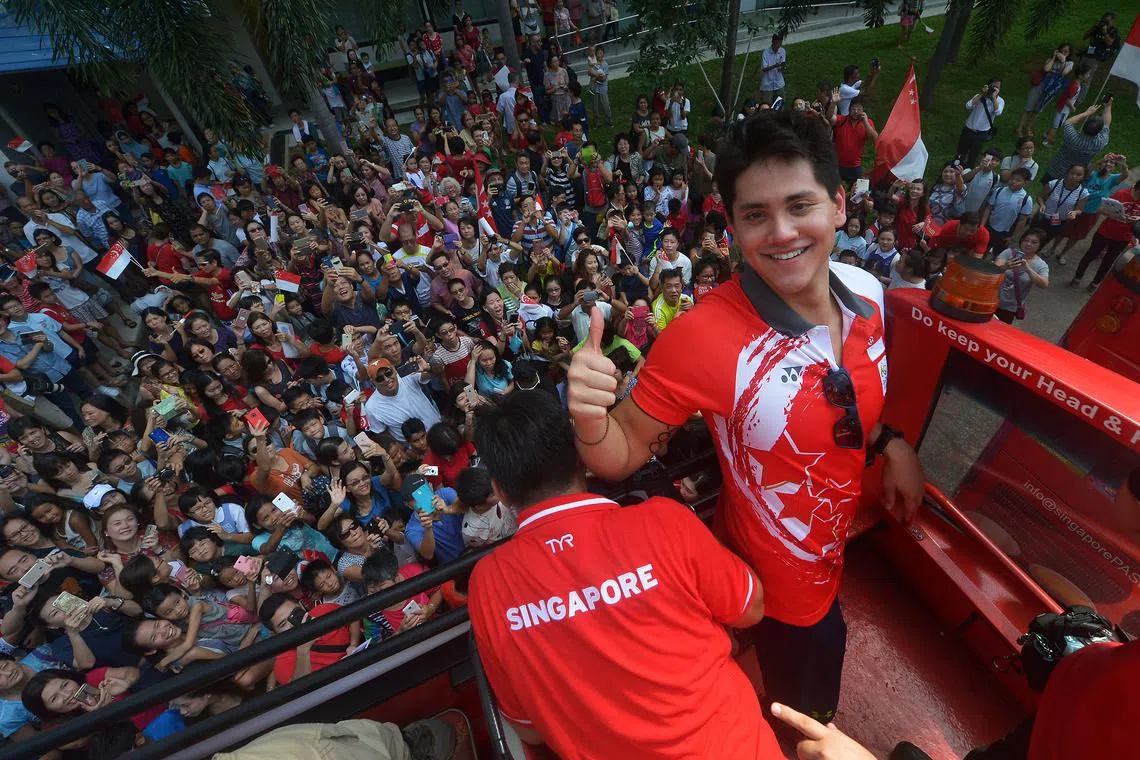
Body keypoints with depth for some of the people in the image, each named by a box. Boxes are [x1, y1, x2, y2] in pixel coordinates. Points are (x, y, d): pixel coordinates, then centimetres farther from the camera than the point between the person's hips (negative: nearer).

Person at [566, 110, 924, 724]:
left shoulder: (866, 292, -13)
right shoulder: (701, 338, -35)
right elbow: (624, 455, -26)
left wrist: (891, 441, -9)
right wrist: (591, 420, -47)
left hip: (853, 539, 6)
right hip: (784, 581, -5)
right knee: (807, 720, 25)